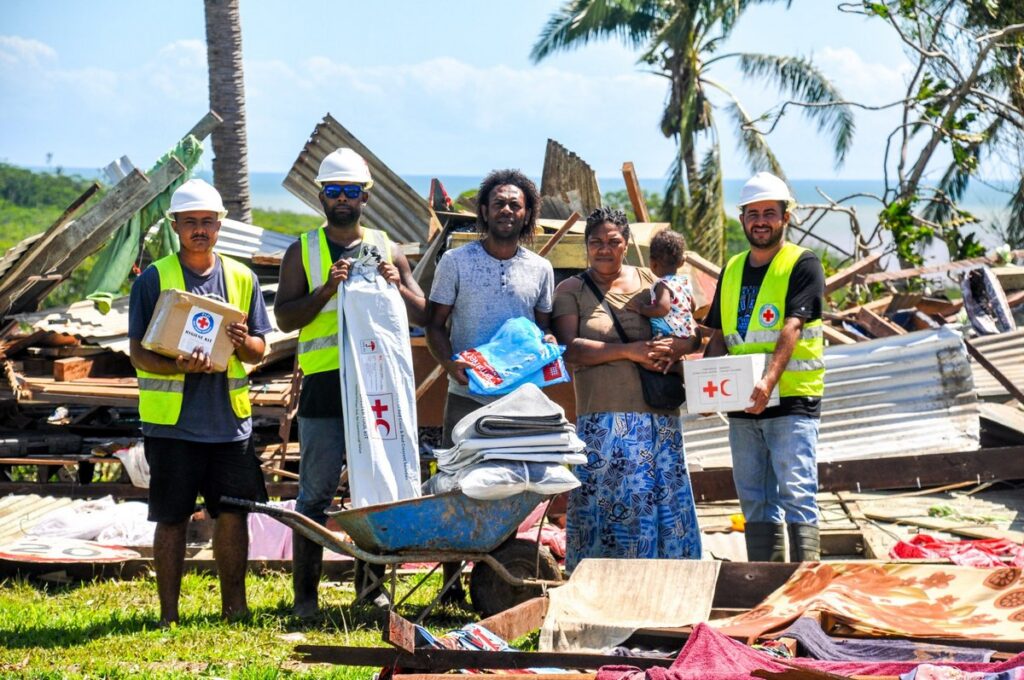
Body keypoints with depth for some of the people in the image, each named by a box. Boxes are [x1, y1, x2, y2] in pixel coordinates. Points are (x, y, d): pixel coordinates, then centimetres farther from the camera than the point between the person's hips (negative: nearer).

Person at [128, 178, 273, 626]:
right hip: (172, 422, -3)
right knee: (172, 519, 2)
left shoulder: (242, 279, 10)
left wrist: (243, 343, -12)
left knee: (233, 515, 6)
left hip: (230, 420, 3)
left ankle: (235, 607, 18)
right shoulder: (153, 279, -1)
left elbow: (260, 351, 11)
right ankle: (169, 615, 11)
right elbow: (139, 353, -4)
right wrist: (178, 366, -23)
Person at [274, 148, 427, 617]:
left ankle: (371, 587, 15)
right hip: (324, 386, -2)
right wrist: (327, 289, -14)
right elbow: (285, 318, 0)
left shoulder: (387, 249, 14)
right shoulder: (302, 252, 8)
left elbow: (423, 315, 12)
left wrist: (397, 286, -7)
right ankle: (305, 593, 2)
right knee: (315, 494, -2)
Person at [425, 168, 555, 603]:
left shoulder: (540, 269, 11)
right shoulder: (456, 262, 3)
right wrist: (450, 363, -15)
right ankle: (451, 582, 4)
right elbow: (435, 324, 4)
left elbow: (545, 327, 17)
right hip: (467, 396, -2)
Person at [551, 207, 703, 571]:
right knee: (614, 505, -8)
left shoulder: (649, 281, 16)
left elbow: (693, 332, 15)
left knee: (668, 500, 2)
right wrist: (628, 351, -16)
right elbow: (570, 349, -8)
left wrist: (676, 346, -9)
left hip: (661, 416, 4)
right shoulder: (571, 291, 6)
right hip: (605, 418, -4)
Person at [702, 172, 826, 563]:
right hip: (743, 405, 6)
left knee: (796, 498, -13)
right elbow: (719, 335, 19)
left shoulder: (802, 265, -3)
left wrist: (769, 380, -31)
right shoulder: (733, 270, 16)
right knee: (756, 506, 10)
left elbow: (792, 328, -17)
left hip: (792, 401, -6)